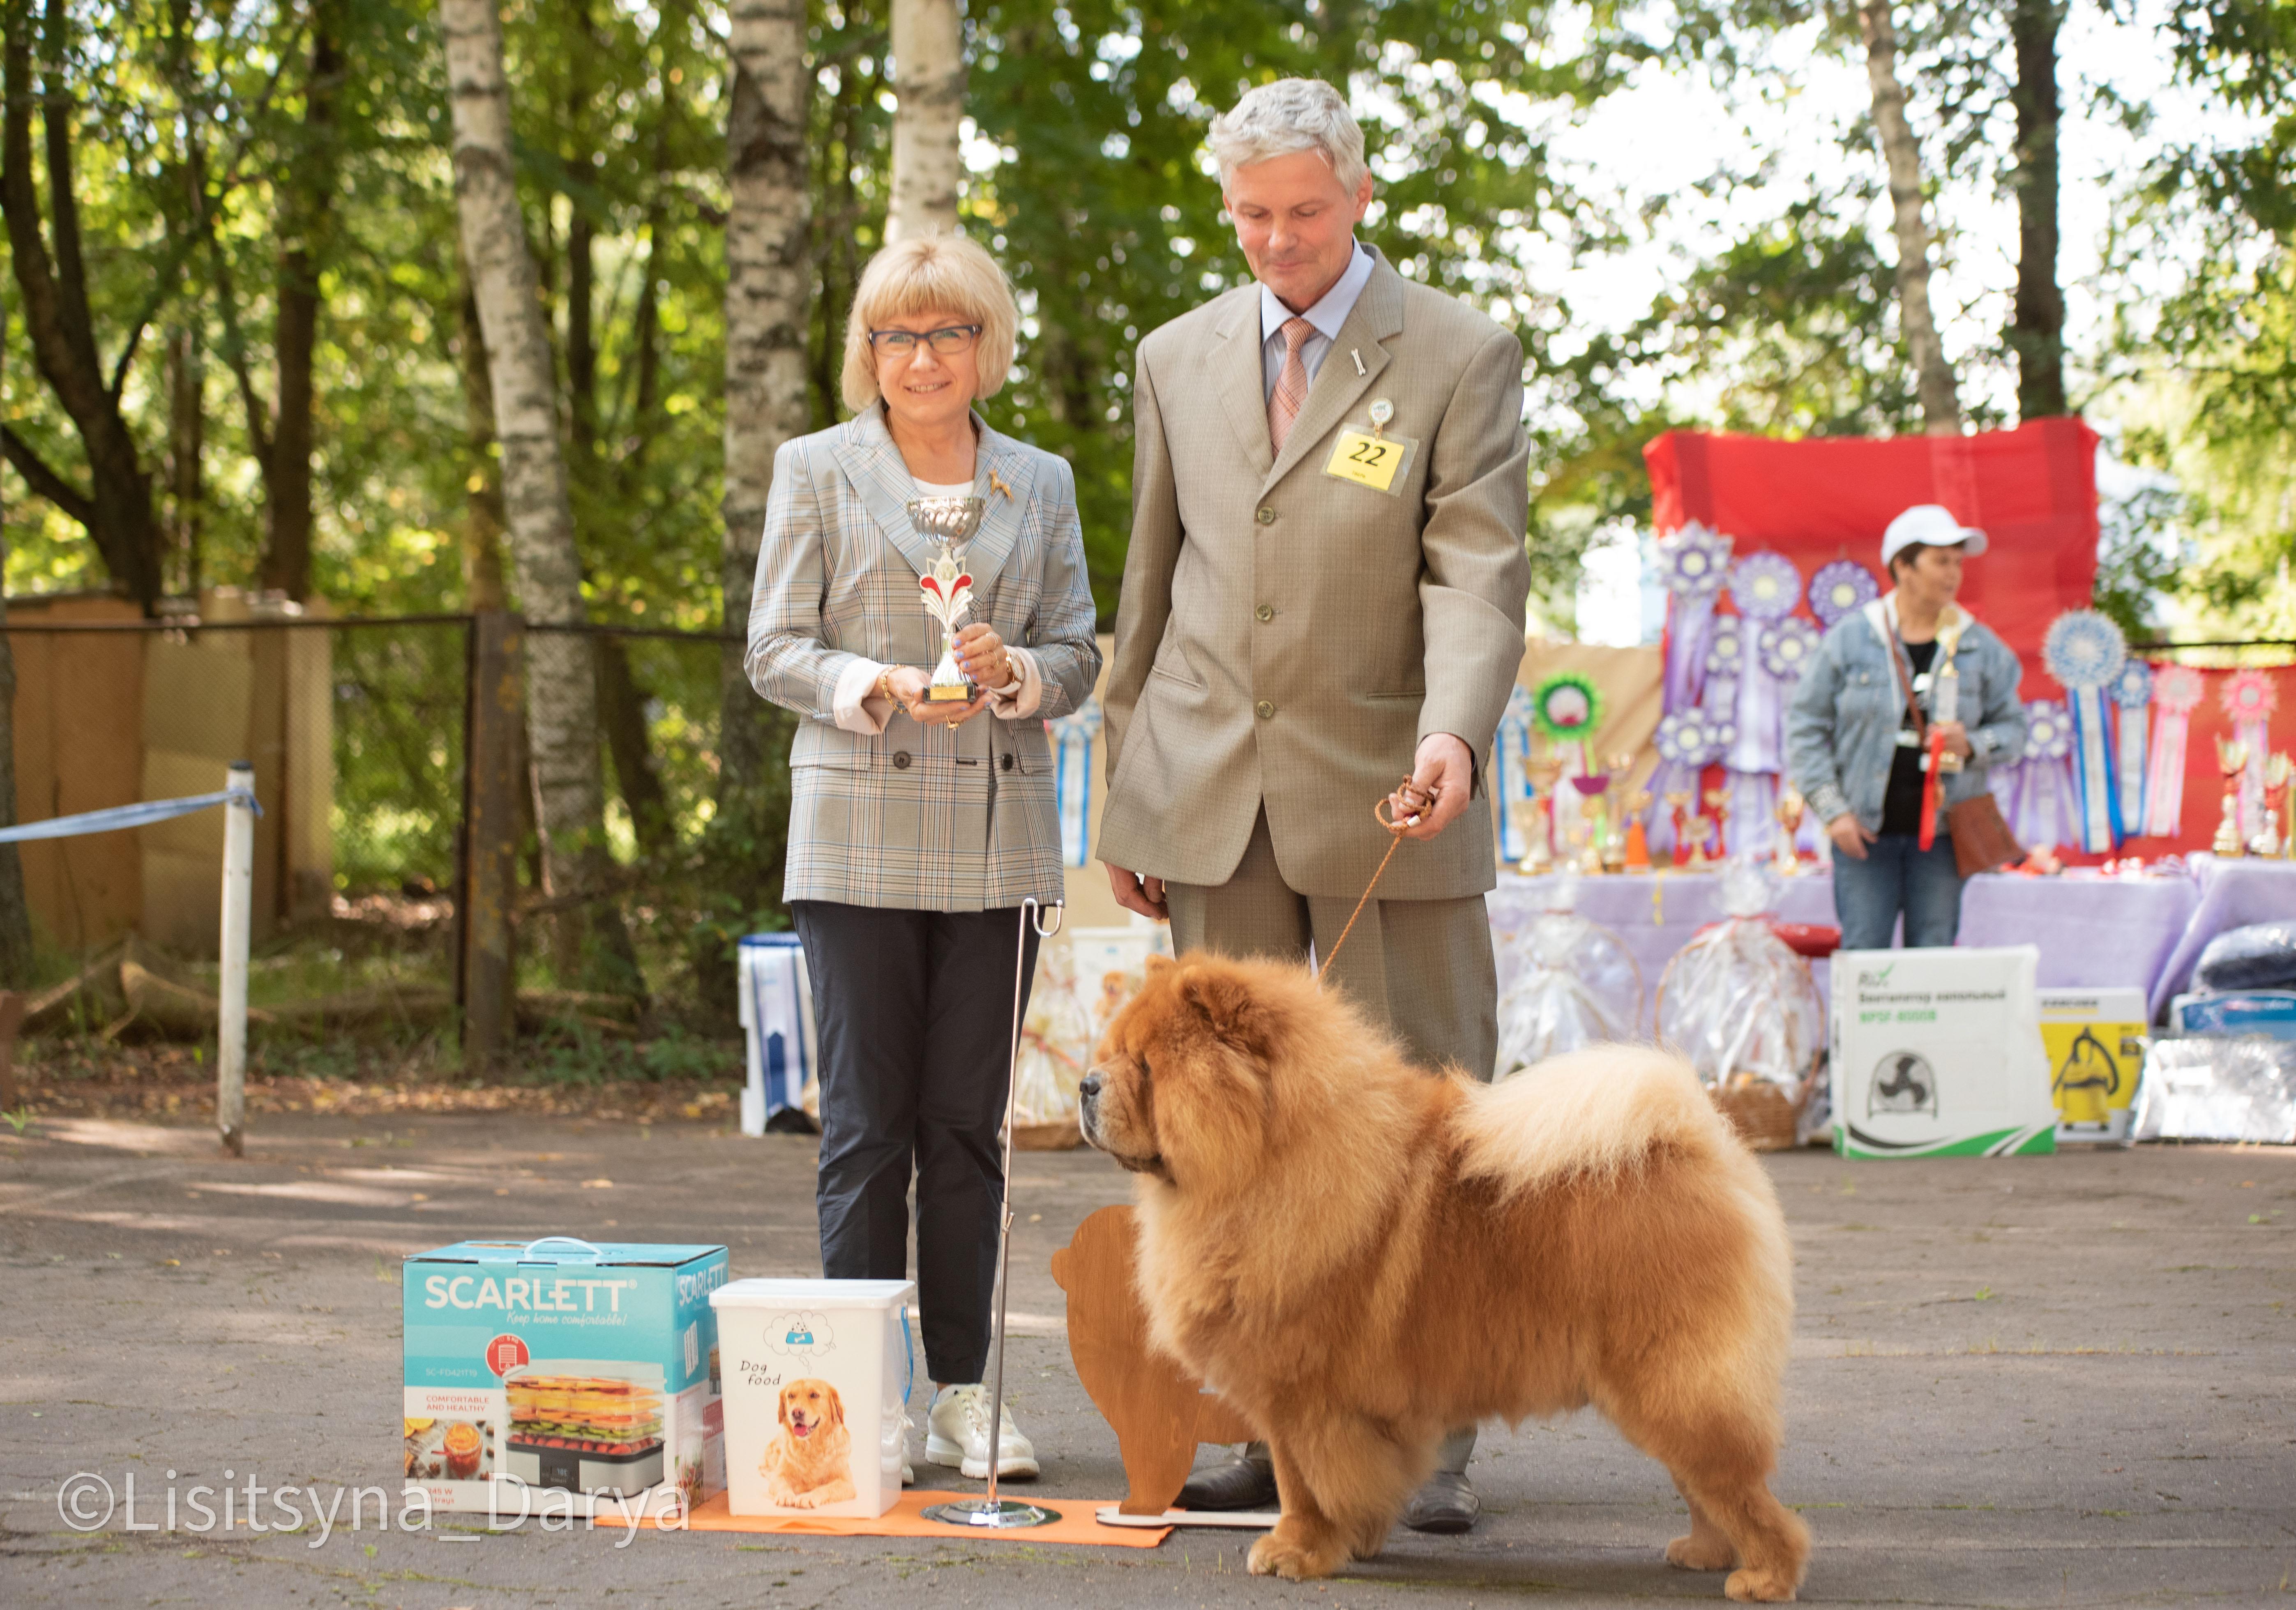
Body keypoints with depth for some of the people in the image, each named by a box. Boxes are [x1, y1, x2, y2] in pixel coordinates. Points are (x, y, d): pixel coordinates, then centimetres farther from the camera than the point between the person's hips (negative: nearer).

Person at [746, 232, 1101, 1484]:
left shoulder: (1040, 484, 13)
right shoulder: (815, 471, 6)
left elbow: (1080, 656, 12)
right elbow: (773, 650, 2)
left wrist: (1015, 671, -10)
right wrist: (877, 687, -16)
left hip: (998, 839, 2)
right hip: (860, 834, -2)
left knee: (968, 1125, 4)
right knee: (867, 1123, -3)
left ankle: (962, 1393, 9)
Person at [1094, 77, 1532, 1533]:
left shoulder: (1462, 356, -2)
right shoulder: (1180, 358, 11)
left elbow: (1479, 571, -11)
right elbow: (1158, 578, 15)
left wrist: (1455, 729, -29)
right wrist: (1132, 789, 13)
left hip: (1384, 804, -4)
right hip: (1214, 800, 4)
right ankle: (1284, 1435, 11)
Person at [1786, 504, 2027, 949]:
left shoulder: (1980, 648, 6)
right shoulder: (1850, 639, 1)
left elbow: (2012, 727, 13)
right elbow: (1806, 725, 2)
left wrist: (1972, 745, -10)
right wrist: (1832, 811, -5)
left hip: (1941, 832, 2)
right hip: (1864, 831, -1)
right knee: (1863, 953, -5)